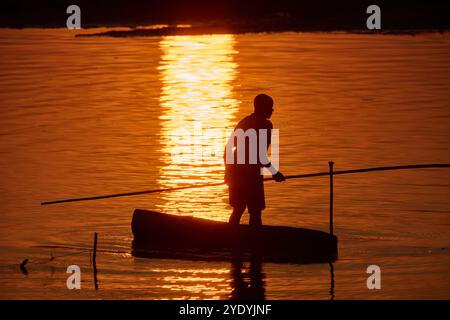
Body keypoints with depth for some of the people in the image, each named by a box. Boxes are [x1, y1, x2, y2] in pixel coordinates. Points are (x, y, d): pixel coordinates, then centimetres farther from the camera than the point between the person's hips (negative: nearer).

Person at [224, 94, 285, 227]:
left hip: (235, 171, 8)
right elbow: (261, 154, -16)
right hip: (251, 174, -8)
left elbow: (228, 148, 18)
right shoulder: (265, 125, -7)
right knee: (255, 212, -3)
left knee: (238, 210, 15)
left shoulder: (243, 122, 16)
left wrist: (228, 173, 26)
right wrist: (274, 172, -8)